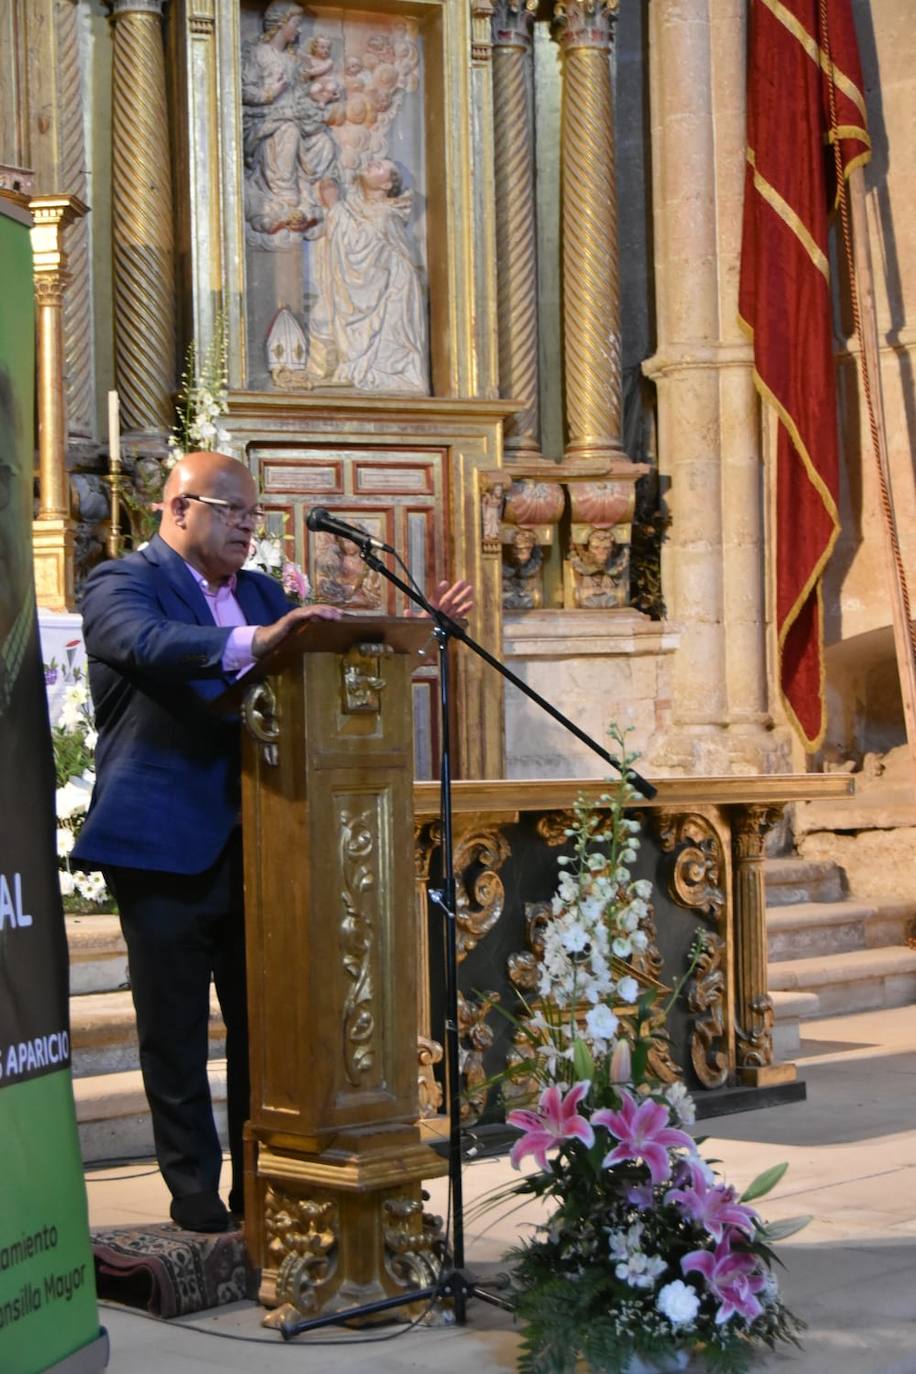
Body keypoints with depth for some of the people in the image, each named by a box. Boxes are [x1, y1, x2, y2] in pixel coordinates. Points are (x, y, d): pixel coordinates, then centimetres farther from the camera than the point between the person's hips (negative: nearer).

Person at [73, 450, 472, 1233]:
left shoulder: (260, 593, 17)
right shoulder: (123, 583, -6)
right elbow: (144, 643, -28)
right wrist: (254, 642, -42)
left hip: (255, 839, 7)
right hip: (166, 840, -6)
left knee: (265, 1022, 11)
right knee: (176, 1029, 2)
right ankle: (195, 1191, 12)